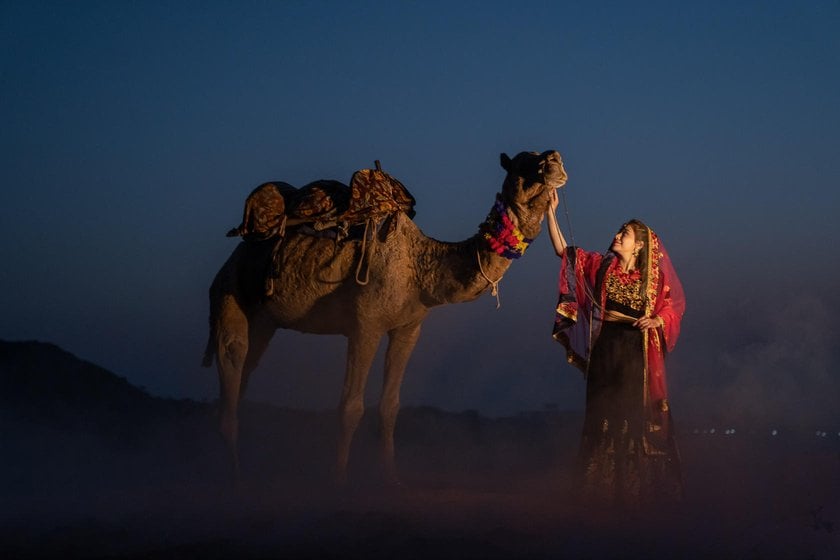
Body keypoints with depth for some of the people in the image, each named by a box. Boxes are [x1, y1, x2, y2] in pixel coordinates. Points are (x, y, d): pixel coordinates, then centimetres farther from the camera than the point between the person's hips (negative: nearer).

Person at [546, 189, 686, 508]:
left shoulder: (654, 277, 1)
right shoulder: (601, 266, 5)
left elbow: (674, 305, 6)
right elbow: (563, 250, 3)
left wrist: (656, 320, -14)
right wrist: (551, 212, -5)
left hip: (638, 350, -2)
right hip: (605, 347, 2)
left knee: (638, 415, -2)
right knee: (604, 414, 4)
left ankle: (639, 487, 3)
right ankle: (604, 487, 8)